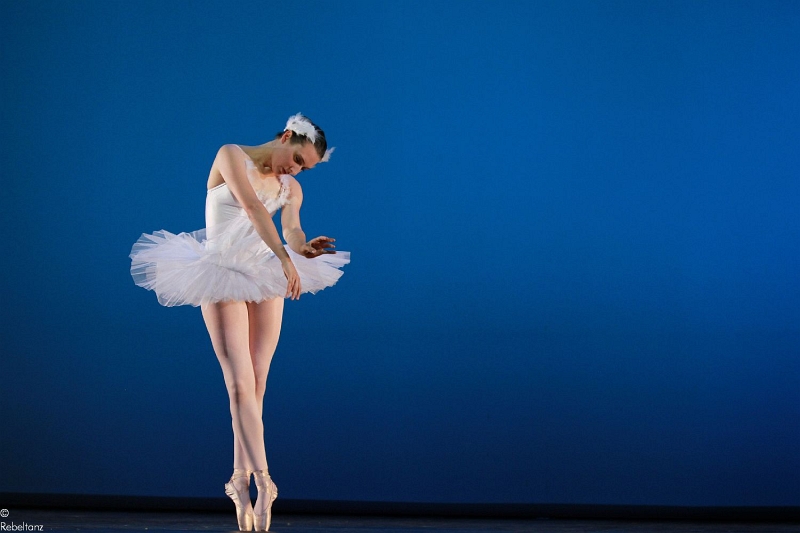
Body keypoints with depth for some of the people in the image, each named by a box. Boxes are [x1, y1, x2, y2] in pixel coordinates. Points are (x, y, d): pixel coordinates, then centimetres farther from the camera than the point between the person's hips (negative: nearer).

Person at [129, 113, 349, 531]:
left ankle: (241, 482, 8)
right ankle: (263, 481, -18)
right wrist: (285, 258, -32)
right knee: (240, 384, -12)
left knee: (256, 385, 1)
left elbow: (292, 232, -8)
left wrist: (306, 250, -31)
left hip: (266, 280, 5)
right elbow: (252, 207, -22)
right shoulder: (231, 156, -8)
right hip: (223, 279, -5)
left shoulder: (291, 190, 9)